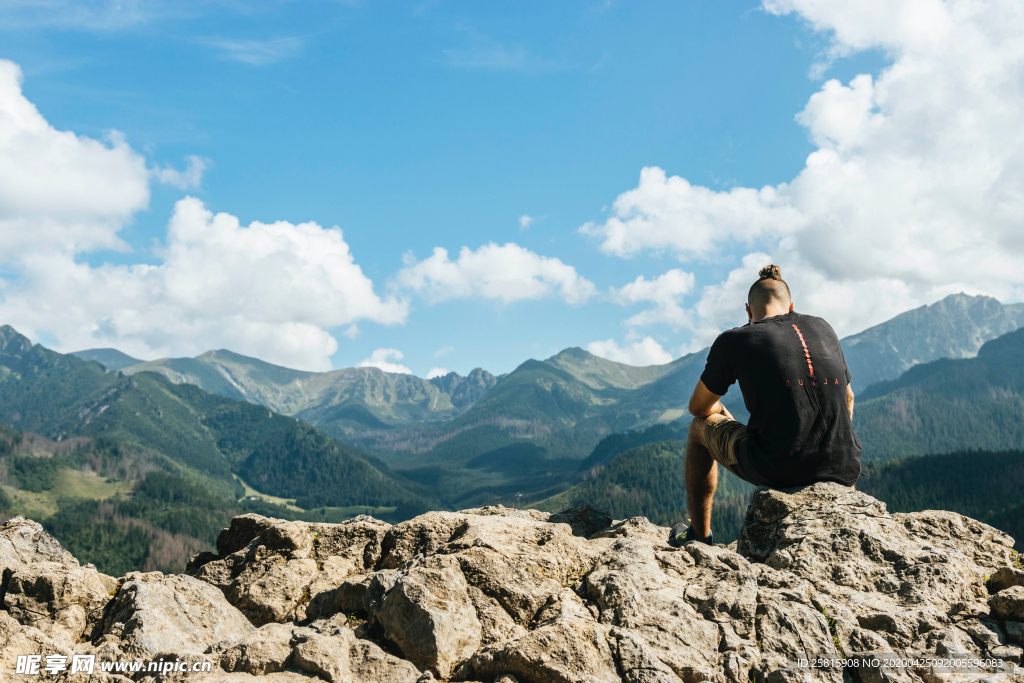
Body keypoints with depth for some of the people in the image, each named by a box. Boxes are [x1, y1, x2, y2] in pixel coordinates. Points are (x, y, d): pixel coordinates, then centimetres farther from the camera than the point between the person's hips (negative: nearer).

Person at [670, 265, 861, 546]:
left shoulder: (733, 341, 2)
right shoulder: (823, 328, 14)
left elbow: (699, 407, 14)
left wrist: (725, 415, 37)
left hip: (775, 471, -4)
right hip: (843, 470, 4)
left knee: (701, 426, 24)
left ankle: (699, 535, 31)